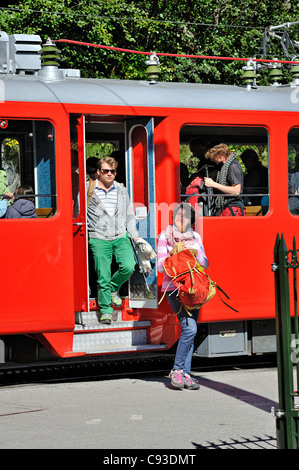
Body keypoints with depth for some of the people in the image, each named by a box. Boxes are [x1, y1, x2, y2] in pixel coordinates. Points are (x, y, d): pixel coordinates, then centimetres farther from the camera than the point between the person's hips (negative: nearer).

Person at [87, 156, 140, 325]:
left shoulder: (122, 190, 13)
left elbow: (129, 216, 18)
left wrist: (135, 236, 10)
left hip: (121, 237, 3)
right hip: (99, 239, -3)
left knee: (128, 267, -17)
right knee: (103, 277, -5)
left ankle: (114, 288, 13)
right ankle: (106, 310, 10)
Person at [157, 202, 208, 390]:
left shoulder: (196, 237, 14)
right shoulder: (165, 237, 4)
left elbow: (205, 264, 9)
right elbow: (160, 266, -2)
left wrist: (195, 251, -7)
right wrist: (173, 253, -16)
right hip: (174, 288, -4)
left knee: (190, 330, 0)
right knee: (190, 327, -18)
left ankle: (185, 374, 5)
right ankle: (177, 370, -7)